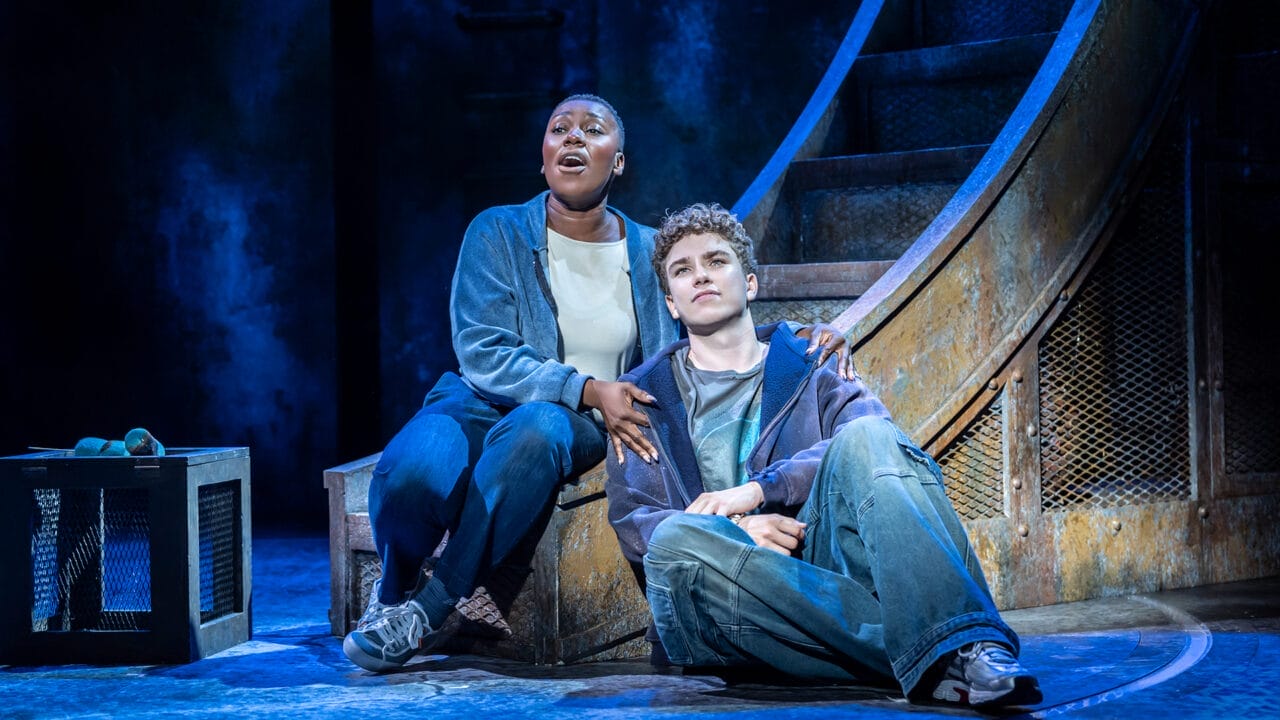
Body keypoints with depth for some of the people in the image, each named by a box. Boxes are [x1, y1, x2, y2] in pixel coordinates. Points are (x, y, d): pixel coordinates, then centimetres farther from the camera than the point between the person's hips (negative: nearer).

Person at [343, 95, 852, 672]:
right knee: (412, 472, -36)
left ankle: (426, 609, -26)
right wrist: (588, 389, -25)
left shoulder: (649, 254, 8)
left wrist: (801, 338, -5)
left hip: (584, 430, 1)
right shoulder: (498, 234, -1)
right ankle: (395, 590, 0)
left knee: (539, 426, -38)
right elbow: (482, 353, -12)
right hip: (485, 404, -1)